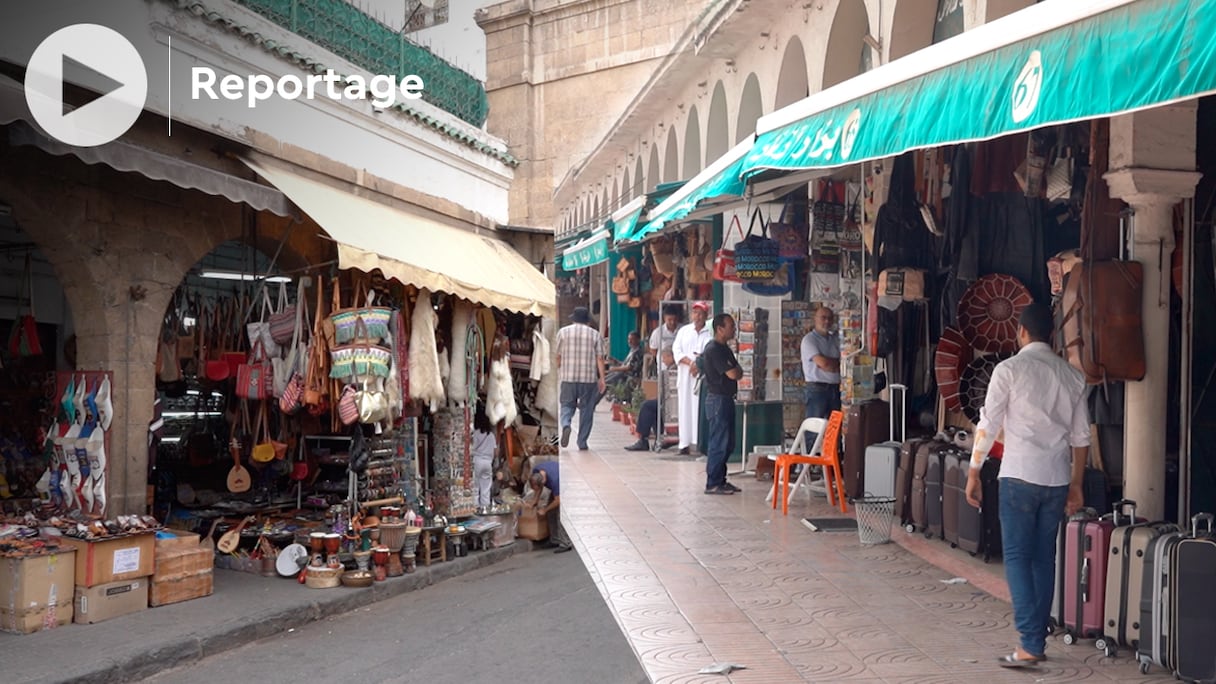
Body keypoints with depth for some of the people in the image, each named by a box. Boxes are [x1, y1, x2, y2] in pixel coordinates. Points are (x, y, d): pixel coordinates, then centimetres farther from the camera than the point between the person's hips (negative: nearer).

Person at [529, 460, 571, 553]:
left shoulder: (553, 480, -41)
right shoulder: (536, 470, -22)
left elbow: (558, 500, -28)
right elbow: (537, 487, 2)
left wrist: (544, 510, -16)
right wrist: (536, 500, -1)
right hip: (557, 486, 8)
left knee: (560, 514, -17)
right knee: (551, 512, 4)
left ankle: (565, 544, -16)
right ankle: (555, 540, 13)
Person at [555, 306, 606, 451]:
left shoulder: (563, 332, 5)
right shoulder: (595, 334, 4)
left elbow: (558, 356, 5)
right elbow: (600, 358, -2)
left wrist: (558, 372, 20)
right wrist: (602, 379, 0)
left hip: (568, 376, 0)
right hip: (589, 378, 0)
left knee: (567, 405, 10)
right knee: (586, 409, 8)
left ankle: (566, 425, -19)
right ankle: (582, 442, 8)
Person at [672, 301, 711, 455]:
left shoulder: (710, 333, 1)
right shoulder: (684, 331, 13)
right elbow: (676, 350, 4)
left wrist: (700, 364, -17)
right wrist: (690, 362, -11)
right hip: (685, 376, 3)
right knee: (685, 409, 3)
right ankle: (684, 444, 5)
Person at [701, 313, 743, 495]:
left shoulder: (724, 348, 15)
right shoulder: (714, 349, -16)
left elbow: (737, 373, 18)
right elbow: (733, 374, -19)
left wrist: (736, 370, -2)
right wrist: (736, 370, 1)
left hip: (726, 399, 10)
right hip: (718, 399, -10)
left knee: (727, 443, 13)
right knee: (719, 443, -6)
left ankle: (720, 480, 19)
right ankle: (713, 484, -1)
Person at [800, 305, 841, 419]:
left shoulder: (835, 339, 14)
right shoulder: (809, 339, -4)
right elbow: (822, 362, -15)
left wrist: (829, 363, -8)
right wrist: (837, 363, 0)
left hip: (835, 389, 6)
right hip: (817, 389, -6)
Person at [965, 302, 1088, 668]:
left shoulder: (1009, 369, -6)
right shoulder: (1072, 375, 8)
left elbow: (988, 425, -7)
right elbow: (1081, 436, 10)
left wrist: (973, 473, 1)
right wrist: (1076, 484, 18)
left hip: (1020, 476, -5)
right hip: (1058, 479, 5)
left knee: (1017, 558, -1)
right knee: (1043, 558, 12)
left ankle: (1030, 644, -8)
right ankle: (1037, 639, 17)